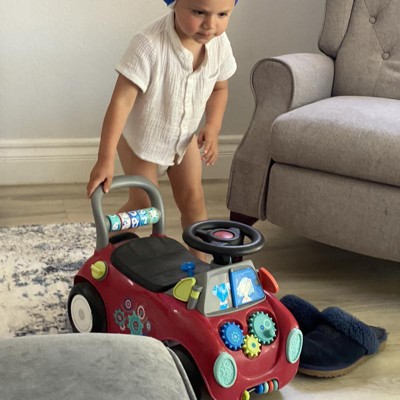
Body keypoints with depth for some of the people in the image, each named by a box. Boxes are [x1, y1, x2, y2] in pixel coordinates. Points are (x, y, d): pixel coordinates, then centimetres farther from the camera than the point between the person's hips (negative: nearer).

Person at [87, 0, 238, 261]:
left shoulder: (220, 43, -19)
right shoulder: (149, 44, -37)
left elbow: (219, 88, 2)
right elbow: (122, 100, -37)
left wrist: (213, 127, -14)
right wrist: (105, 159, -39)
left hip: (185, 137, 5)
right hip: (141, 137, -5)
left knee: (194, 199, 5)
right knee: (143, 204, -3)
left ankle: (200, 261, 21)